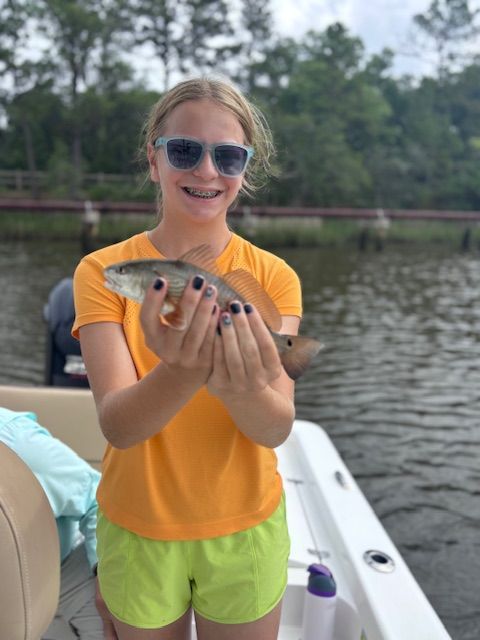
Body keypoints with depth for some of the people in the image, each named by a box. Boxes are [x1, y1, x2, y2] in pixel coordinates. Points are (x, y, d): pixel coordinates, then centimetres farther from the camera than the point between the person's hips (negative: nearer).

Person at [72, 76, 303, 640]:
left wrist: (243, 389, -41)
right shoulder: (102, 270, -11)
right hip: (138, 528, 0)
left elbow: (278, 429, -18)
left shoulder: (273, 276, -9)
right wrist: (181, 375, -42)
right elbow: (116, 425, -21)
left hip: (247, 528, 1)